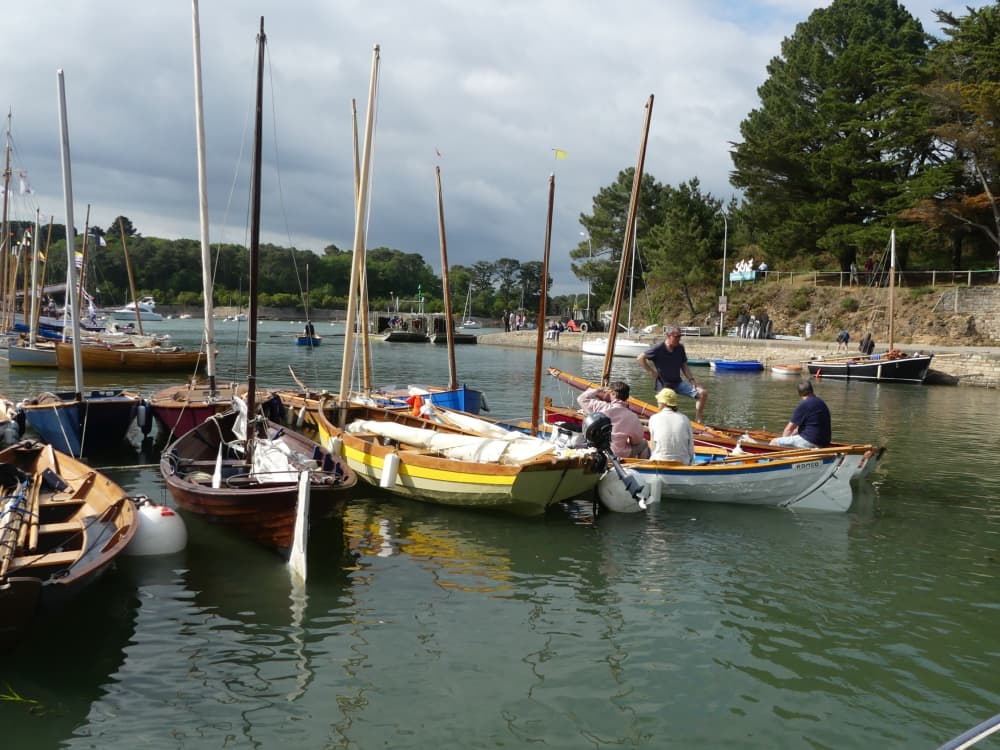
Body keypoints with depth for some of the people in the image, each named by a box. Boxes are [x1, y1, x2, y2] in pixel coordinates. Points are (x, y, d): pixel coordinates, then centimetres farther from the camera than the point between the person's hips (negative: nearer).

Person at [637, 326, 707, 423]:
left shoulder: (680, 348, 3)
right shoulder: (659, 349, -14)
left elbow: (684, 366, 13)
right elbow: (640, 358, -12)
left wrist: (691, 380, 1)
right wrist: (651, 371, -12)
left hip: (678, 383, 6)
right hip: (664, 384, -6)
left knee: (703, 393, -5)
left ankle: (698, 422, -1)